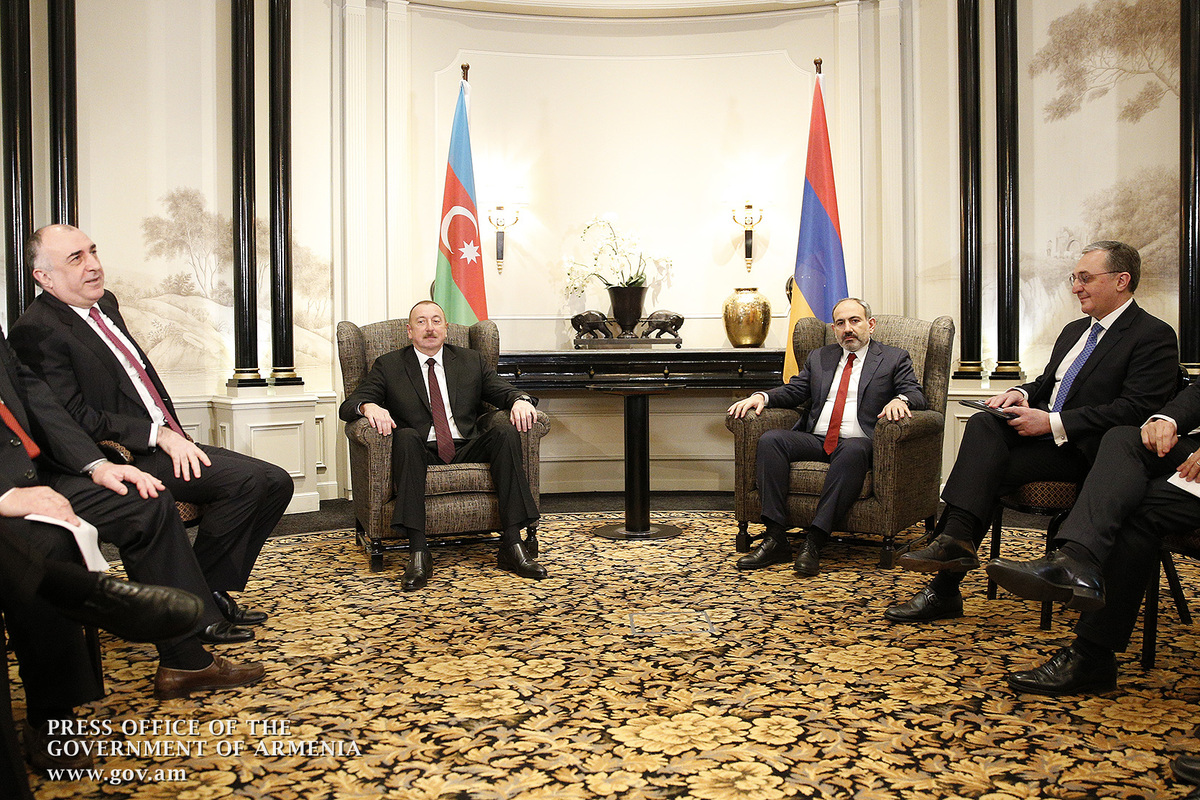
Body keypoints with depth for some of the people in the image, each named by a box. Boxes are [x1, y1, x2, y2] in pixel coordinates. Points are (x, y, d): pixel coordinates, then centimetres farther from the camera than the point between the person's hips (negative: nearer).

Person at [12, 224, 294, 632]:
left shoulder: (104, 302, 16)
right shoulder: (37, 329, -11)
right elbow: (77, 417, -17)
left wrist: (176, 437, 9)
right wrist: (159, 435, -19)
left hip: (166, 443, 9)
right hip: (127, 457, -9)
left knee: (277, 483, -4)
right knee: (248, 480, -26)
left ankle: (213, 588, 4)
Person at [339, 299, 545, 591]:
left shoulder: (470, 361, 20)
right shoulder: (388, 365, 13)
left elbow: (505, 390, 12)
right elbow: (348, 406, 4)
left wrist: (520, 400, -14)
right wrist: (368, 406, -21)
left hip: (467, 450, 2)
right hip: (422, 453, -2)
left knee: (506, 432, -25)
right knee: (406, 436, -34)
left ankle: (512, 545, -27)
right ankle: (418, 553, -38)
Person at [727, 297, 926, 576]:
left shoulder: (895, 359, 14)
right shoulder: (819, 357, 25)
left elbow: (916, 394, 3)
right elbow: (793, 391, 21)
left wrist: (900, 399, -22)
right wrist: (761, 396, 1)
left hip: (856, 441, -4)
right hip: (814, 439, 4)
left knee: (854, 451, -39)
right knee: (770, 440, -24)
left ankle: (814, 541, -38)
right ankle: (776, 538, -28)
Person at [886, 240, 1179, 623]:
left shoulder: (1155, 336, -5)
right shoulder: (1074, 331, 23)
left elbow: (1133, 411, -16)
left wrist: (1052, 423, -22)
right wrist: (1021, 393, 1)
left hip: (1084, 449, -7)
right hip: (1044, 431, 7)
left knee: (985, 467, -27)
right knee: (983, 425, -24)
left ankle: (945, 589, -28)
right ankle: (955, 541, -31)